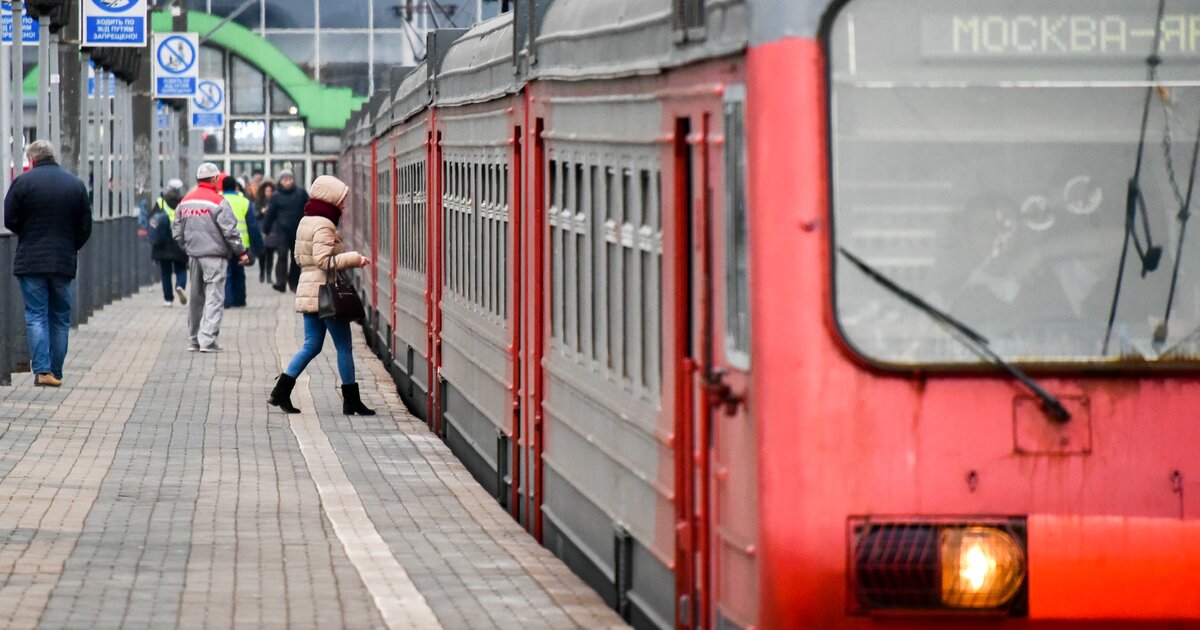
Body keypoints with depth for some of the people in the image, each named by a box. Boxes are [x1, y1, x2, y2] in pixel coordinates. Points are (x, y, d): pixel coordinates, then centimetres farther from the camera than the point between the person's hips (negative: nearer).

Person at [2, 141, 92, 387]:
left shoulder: (23, 182, -5)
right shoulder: (76, 184, 5)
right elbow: (86, 227, 6)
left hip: (30, 262, -2)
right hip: (65, 263, 2)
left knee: (36, 316, 0)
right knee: (60, 319, 10)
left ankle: (42, 370, -12)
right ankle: (56, 373, 11)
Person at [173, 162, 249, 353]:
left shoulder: (185, 202, 9)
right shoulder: (218, 201, -11)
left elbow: (177, 233, 14)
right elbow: (230, 231, -12)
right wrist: (241, 252, -1)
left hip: (193, 255, 6)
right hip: (214, 255, -6)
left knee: (196, 298, 15)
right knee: (214, 297, -5)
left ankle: (193, 340, 19)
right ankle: (207, 340, -14)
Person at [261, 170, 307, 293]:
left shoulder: (301, 193, 1)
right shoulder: (276, 196, -1)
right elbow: (270, 214, 2)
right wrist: (266, 229, 3)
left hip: (298, 231, 2)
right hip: (282, 231, -2)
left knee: (296, 257, 9)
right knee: (282, 255, -14)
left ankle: (294, 282, 20)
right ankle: (281, 282, -19)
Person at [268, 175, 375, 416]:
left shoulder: (305, 222, 13)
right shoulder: (323, 226, -16)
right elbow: (324, 261, -23)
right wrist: (354, 259, -18)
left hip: (309, 293, 9)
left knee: (312, 345, 12)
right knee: (344, 347, 0)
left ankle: (281, 392, 6)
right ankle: (351, 400, 6)